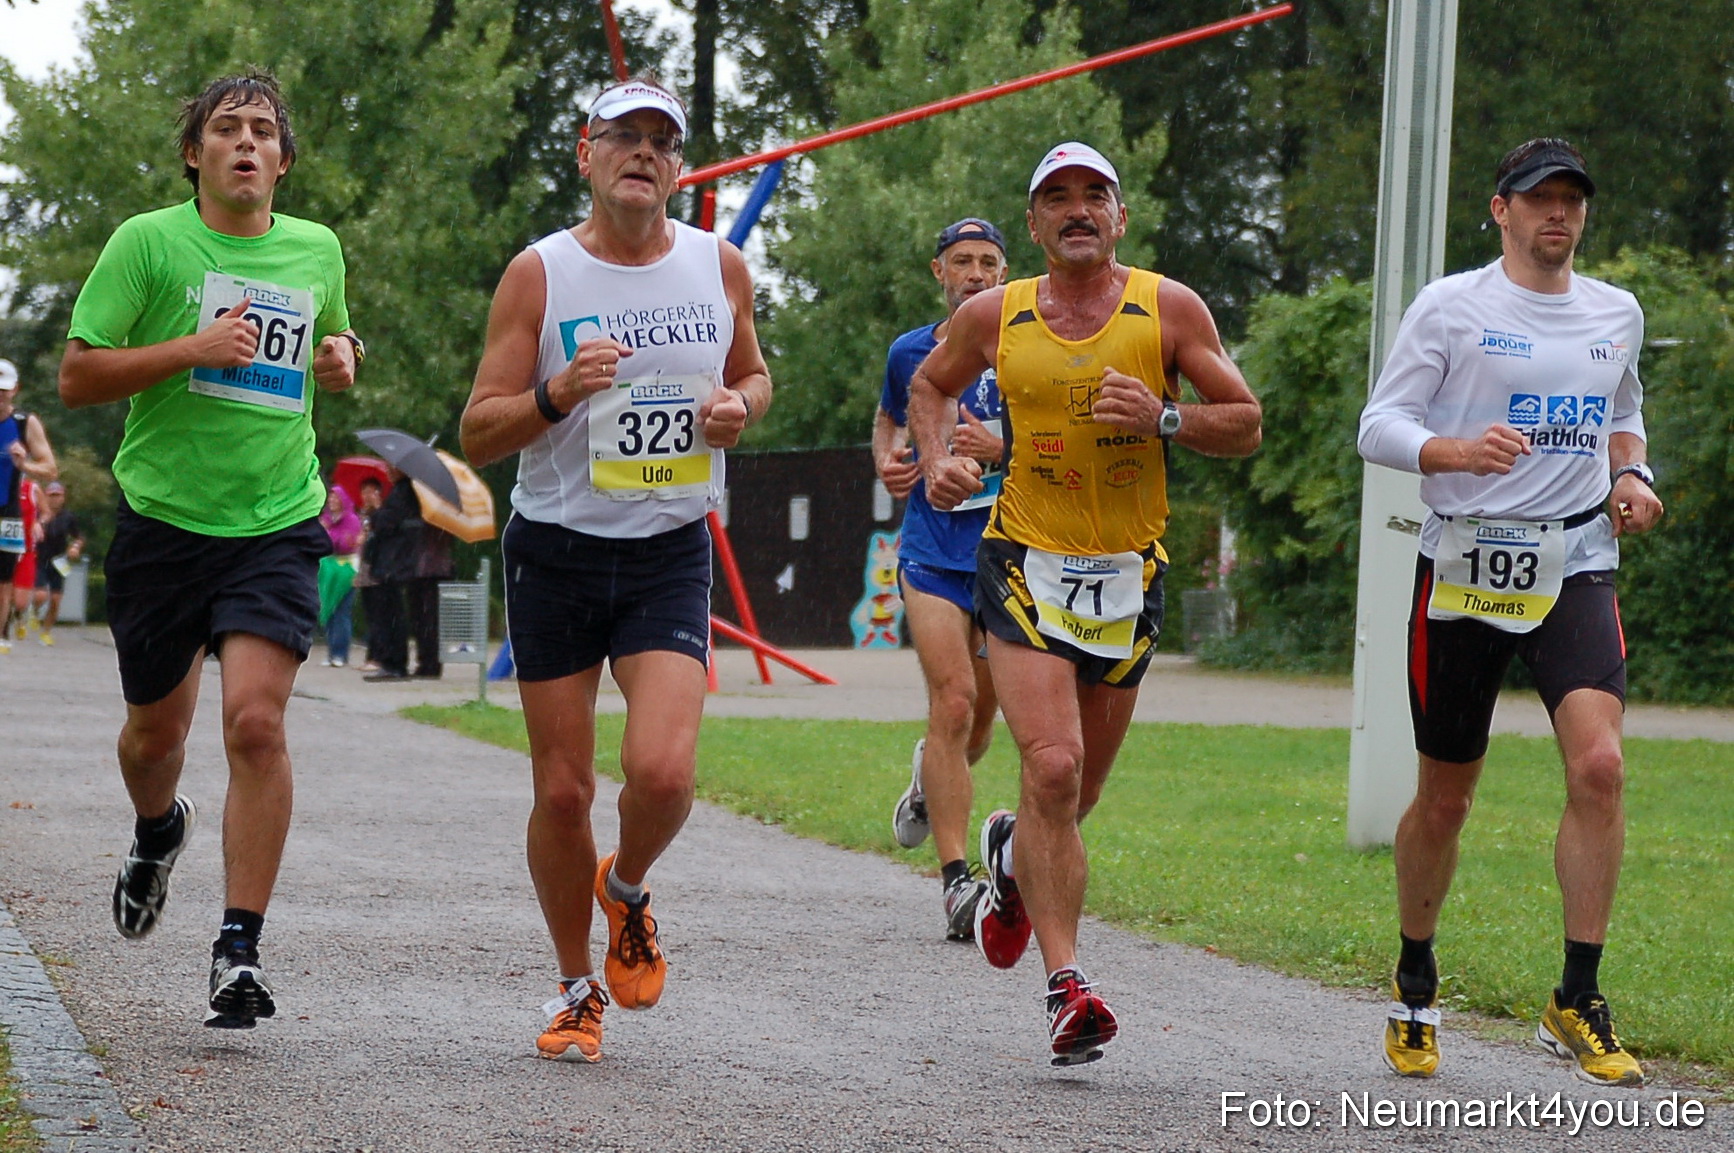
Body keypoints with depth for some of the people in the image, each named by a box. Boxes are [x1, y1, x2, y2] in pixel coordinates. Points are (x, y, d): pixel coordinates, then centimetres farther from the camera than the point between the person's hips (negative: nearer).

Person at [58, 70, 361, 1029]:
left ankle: (239, 950, -11)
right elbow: (75, 376, -6)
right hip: (163, 518, -1)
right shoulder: (147, 242, -4)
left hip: (277, 524, 1)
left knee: (256, 721, -16)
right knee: (155, 730, 13)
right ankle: (157, 832, 50)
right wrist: (191, 348, -18)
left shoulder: (316, 249, 8)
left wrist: (342, 356, 5)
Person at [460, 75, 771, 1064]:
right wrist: (559, 393, -23)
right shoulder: (539, 274, -5)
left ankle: (628, 890, 16)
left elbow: (753, 371, 21)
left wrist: (740, 405, -2)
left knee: (663, 771, -18)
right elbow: (478, 435, -5)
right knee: (563, 790, 2)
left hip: (671, 554, 1)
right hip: (556, 554, -1)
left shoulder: (721, 267, 3)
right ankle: (578, 988, 22)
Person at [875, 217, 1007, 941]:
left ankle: (929, 780, 48)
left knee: (978, 718, 11)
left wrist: (1000, 448, -18)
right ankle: (956, 881, -18)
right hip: (933, 549, -1)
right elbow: (888, 417, 27)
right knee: (952, 700, -17)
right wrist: (887, 461, 5)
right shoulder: (911, 352, 7)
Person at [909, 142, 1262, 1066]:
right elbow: (930, 385, 20)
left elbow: (1245, 425, 2)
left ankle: (1012, 857, 48)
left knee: (1078, 791, 12)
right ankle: (1068, 987, -17)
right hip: (1026, 564, -1)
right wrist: (935, 461, 1)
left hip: (1127, 575, 2)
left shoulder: (1170, 309, -2)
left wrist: (1164, 419, -16)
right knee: (1051, 768, -19)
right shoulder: (993, 317, 1)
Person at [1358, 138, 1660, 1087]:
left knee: (1599, 765, -20)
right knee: (1443, 796, 5)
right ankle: (1414, 988, 29)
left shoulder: (1616, 313, 13)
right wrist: (1459, 451, -24)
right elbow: (1378, 426, -5)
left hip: (1575, 568, 2)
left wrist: (1630, 476, 10)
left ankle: (1577, 1003, -12)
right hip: (1465, 566, -2)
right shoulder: (1451, 306, -1)